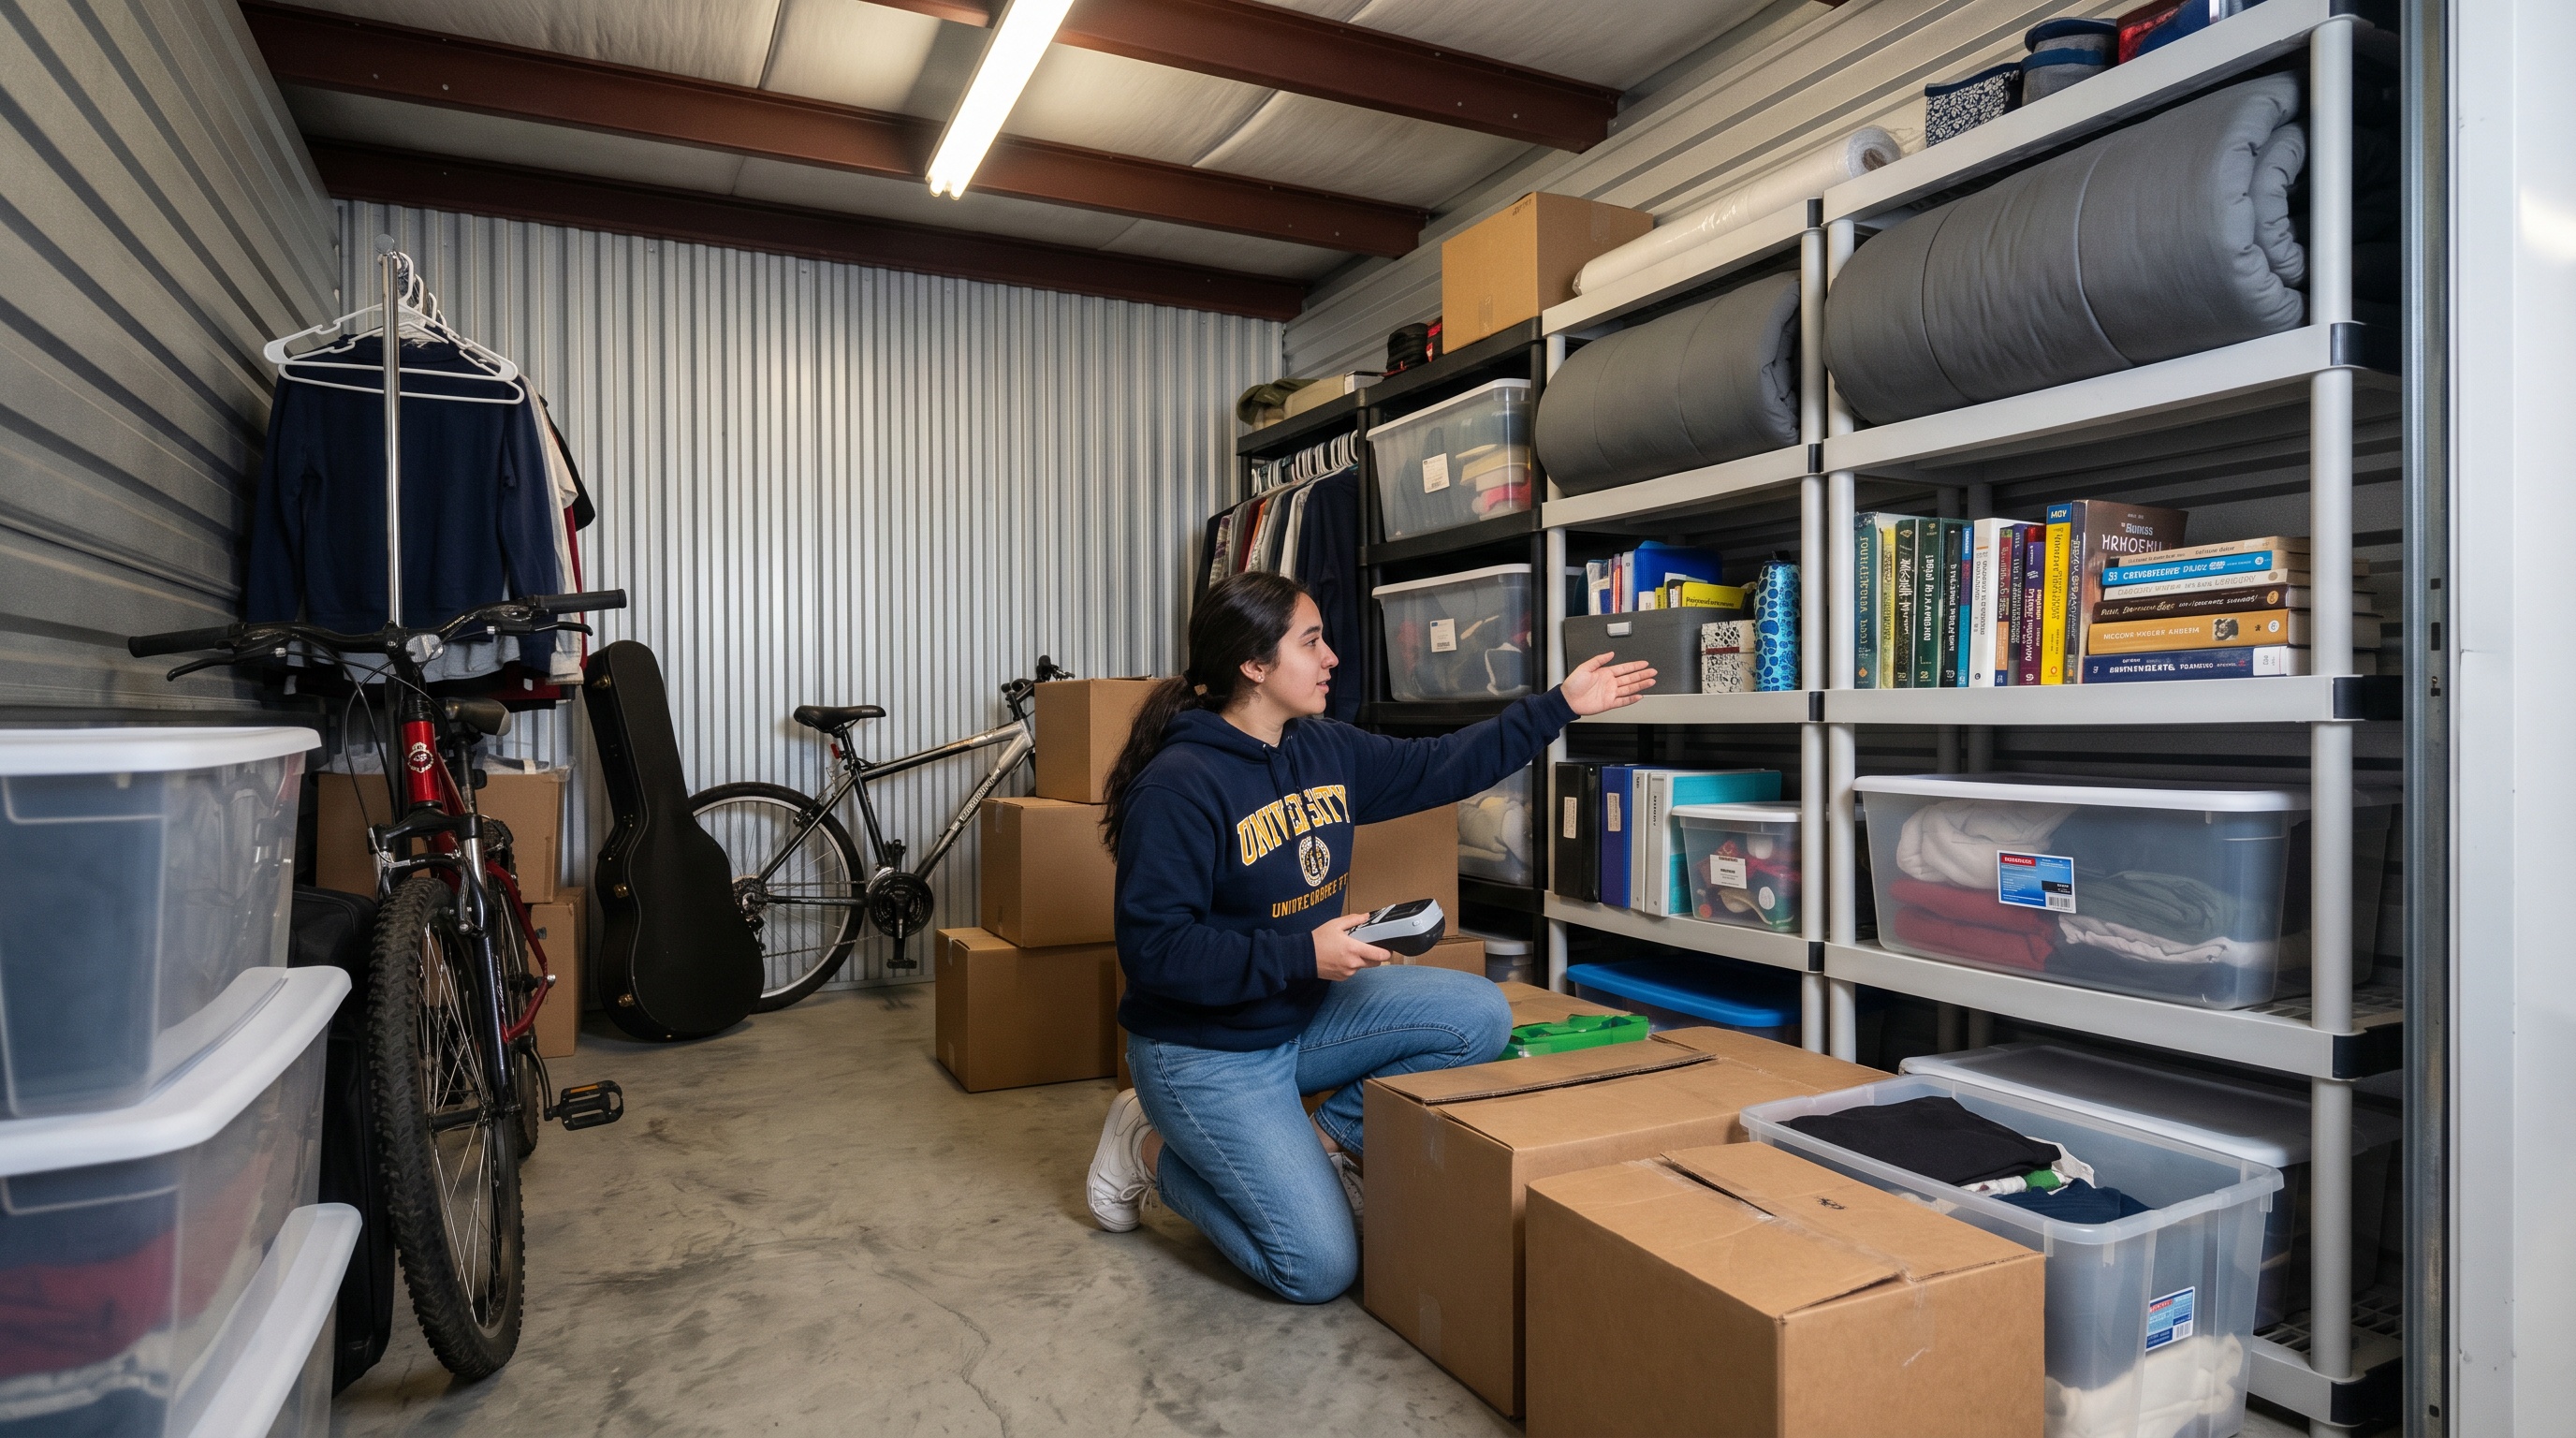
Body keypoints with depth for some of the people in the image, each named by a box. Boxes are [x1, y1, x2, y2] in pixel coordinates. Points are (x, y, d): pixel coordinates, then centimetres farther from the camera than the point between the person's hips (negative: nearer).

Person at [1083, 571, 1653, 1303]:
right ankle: (1158, 1150, 13)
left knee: (1478, 1016, -7)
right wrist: (1304, 954, -28)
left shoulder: (1325, 750, -1)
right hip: (1206, 1049, -7)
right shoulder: (1178, 787, -24)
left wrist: (1559, 705, 7)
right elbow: (1154, 949, -25)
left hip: (1306, 1011, 8)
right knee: (1320, 1267, -8)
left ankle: (1325, 1142, 7)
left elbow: (1439, 768, 9)